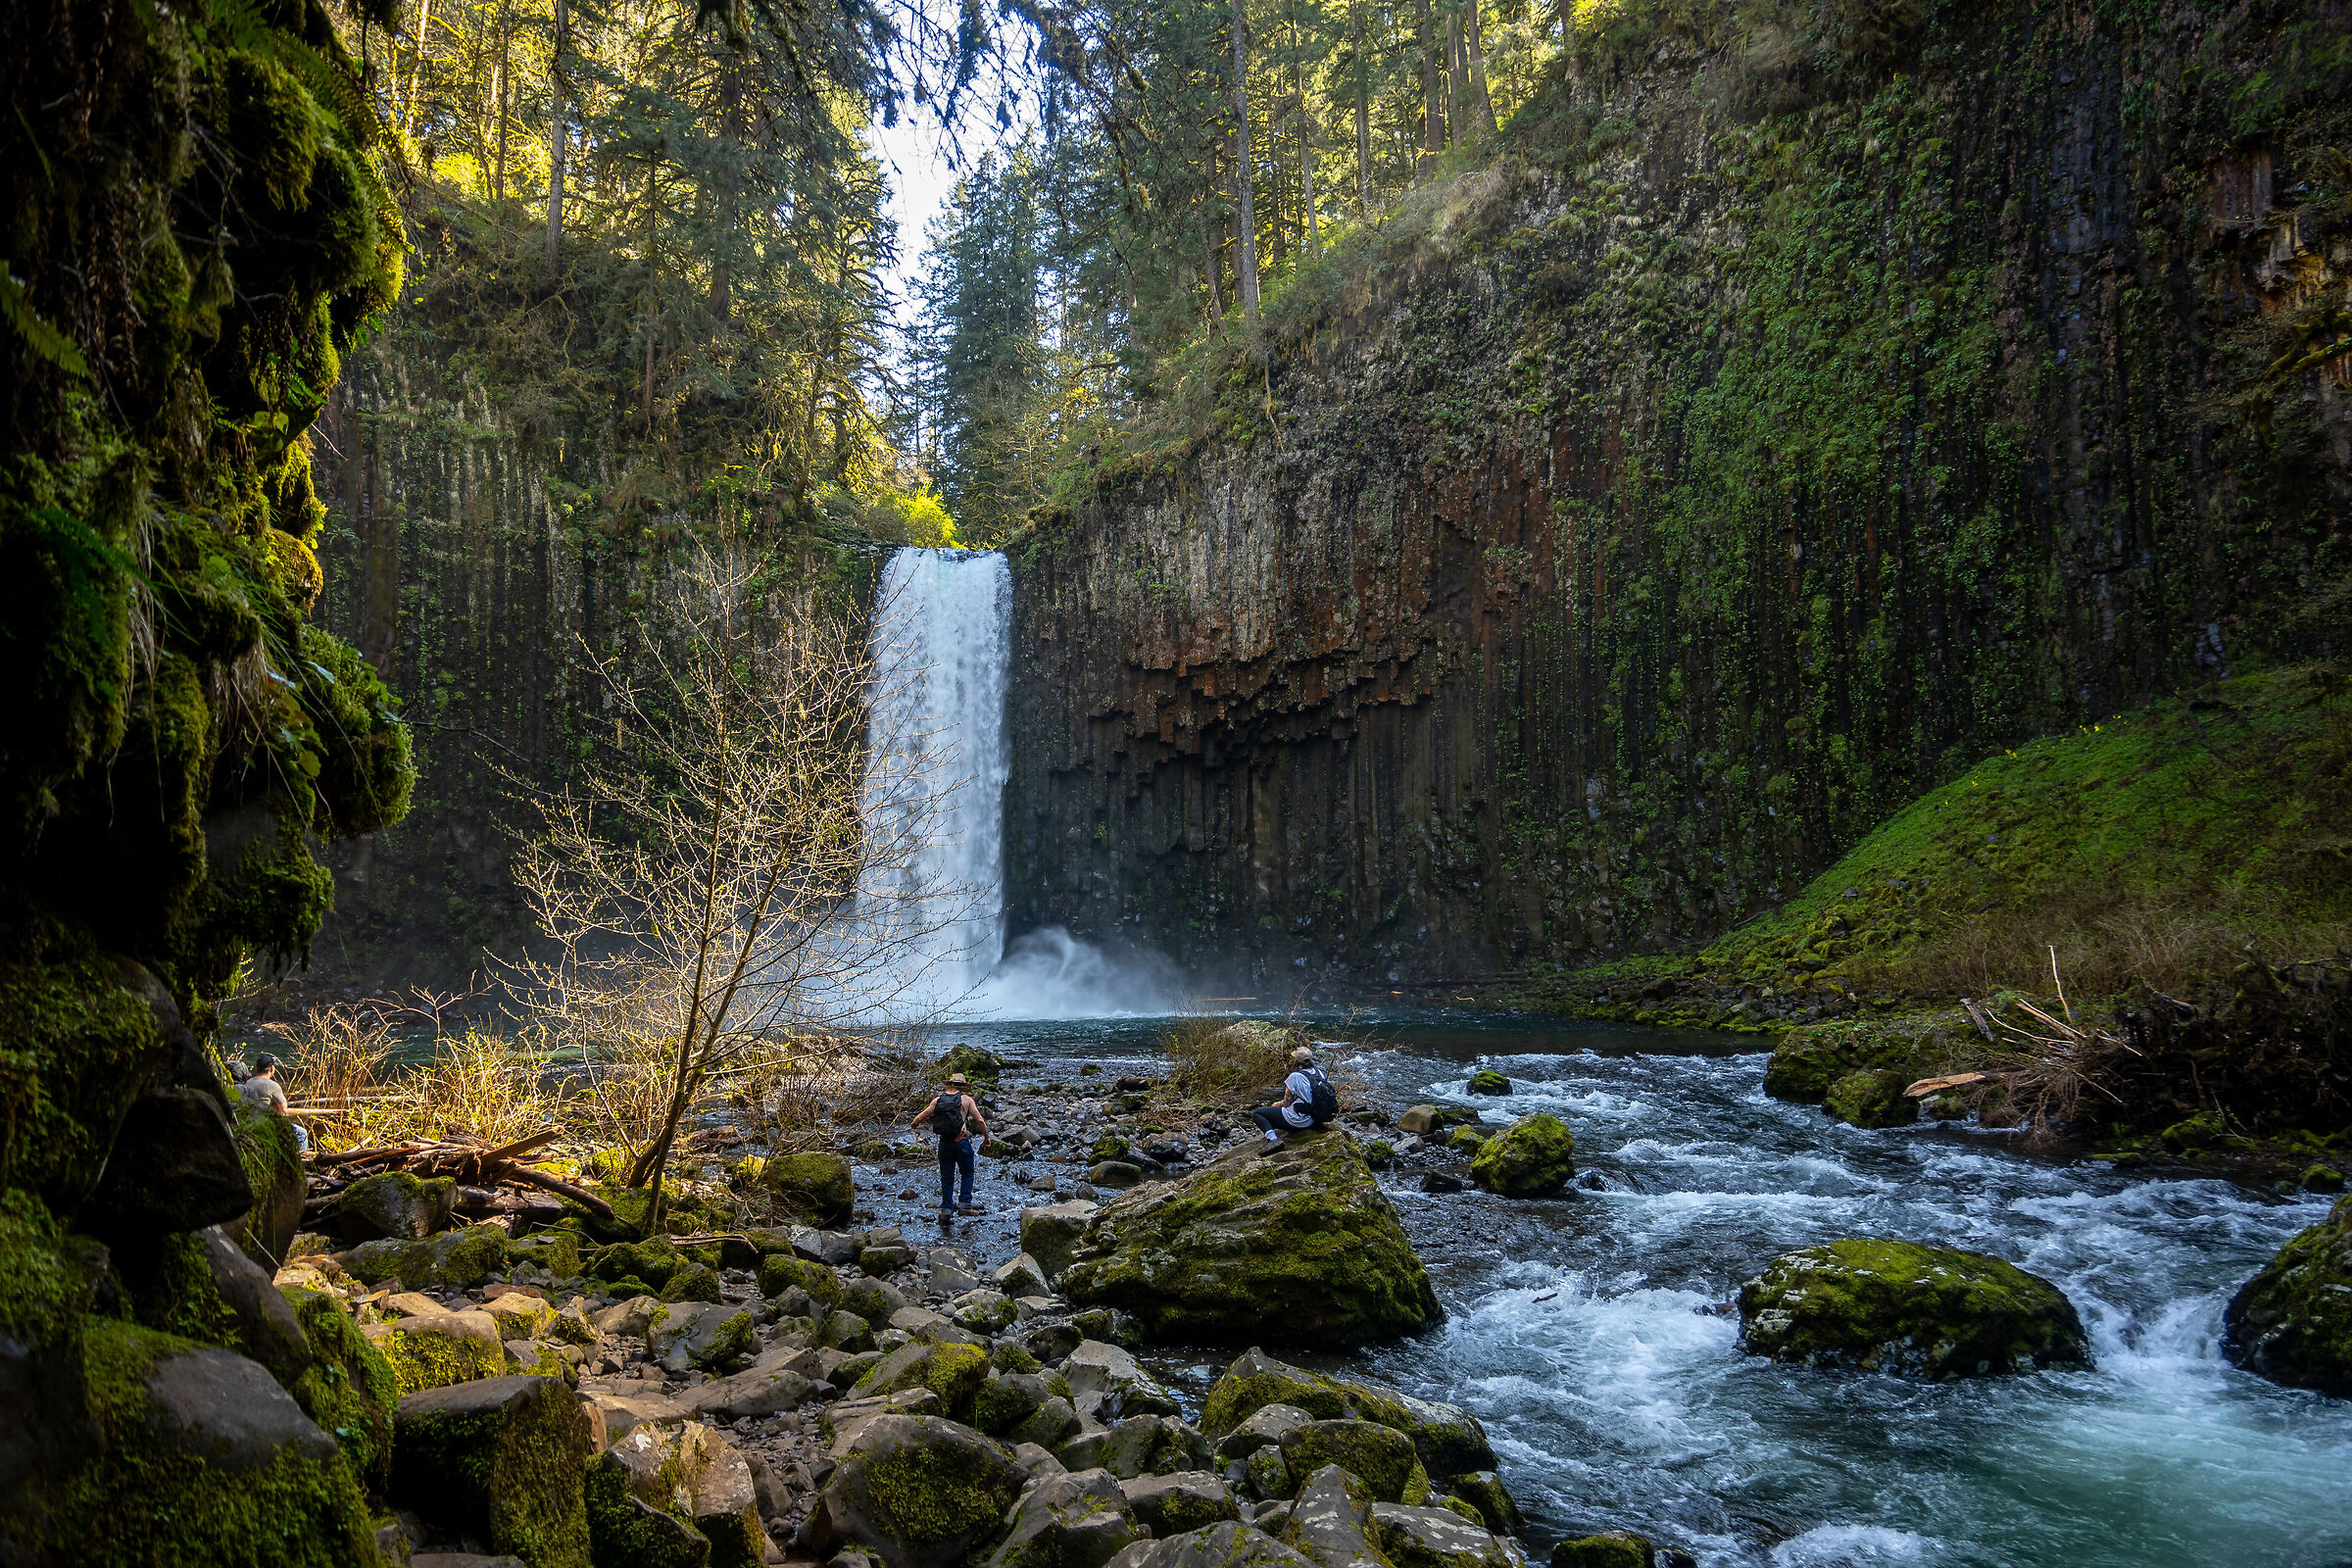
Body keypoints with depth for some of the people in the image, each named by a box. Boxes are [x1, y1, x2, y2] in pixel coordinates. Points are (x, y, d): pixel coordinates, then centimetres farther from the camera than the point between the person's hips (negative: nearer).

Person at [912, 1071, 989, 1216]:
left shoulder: (938, 1100, 7)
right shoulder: (966, 1099, 0)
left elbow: (921, 1116, 9)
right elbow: (980, 1121, -5)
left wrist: (913, 1124, 31)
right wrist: (987, 1137, 8)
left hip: (944, 1143, 3)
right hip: (961, 1141, -3)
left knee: (946, 1177, 14)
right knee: (967, 1174, 15)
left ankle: (946, 1208, 12)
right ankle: (966, 1204, 9)